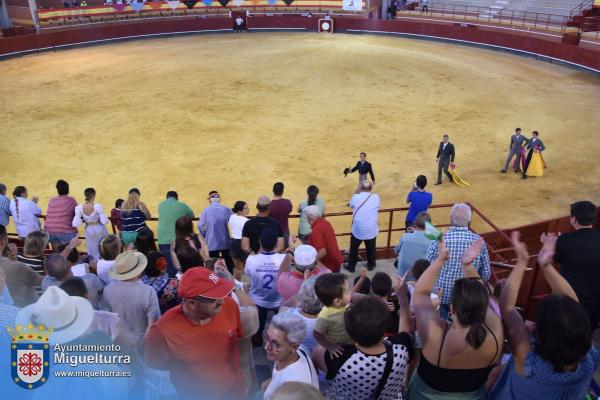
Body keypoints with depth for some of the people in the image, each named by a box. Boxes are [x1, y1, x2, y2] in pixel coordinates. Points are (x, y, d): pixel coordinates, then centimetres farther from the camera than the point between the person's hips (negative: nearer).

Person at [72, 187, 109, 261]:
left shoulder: (79, 208, -16)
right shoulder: (98, 206, -23)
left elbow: (76, 224, -16)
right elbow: (104, 221, -20)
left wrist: (84, 221, 3)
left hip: (89, 231, 2)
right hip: (100, 229, -2)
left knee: (93, 253, 16)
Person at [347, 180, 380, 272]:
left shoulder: (355, 197, -9)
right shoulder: (376, 197, -7)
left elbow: (351, 206, 13)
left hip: (358, 229, -1)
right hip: (372, 230, 1)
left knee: (354, 249, 19)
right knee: (371, 248, 23)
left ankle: (351, 266, 31)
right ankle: (371, 265, 40)